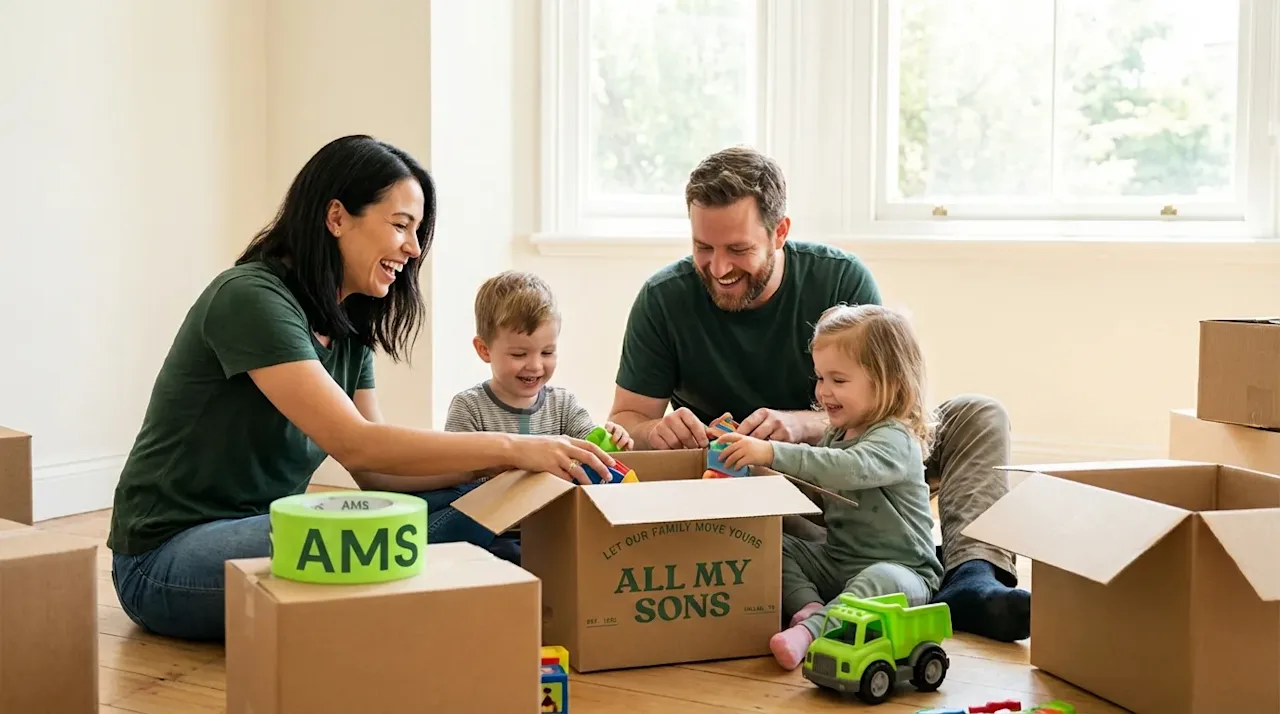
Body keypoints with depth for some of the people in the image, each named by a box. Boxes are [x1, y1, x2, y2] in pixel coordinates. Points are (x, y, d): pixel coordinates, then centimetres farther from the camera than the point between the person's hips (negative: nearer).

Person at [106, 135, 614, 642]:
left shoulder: (347, 328, 8)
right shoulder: (249, 299, -20)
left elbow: (376, 470, 3)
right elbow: (354, 445, -28)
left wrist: (496, 465, -11)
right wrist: (510, 448, -28)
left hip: (263, 531, 8)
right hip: (165, 558, -8)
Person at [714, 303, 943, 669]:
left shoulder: (895, 440, -17)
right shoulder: (835, 435, 12)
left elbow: (848, 469, -37)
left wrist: (771, 452, -41)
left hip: (899, 567, -8)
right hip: (837, 561, 8)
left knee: (887, 581, -40)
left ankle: (808, 631, -53)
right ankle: (809, 608, -24)